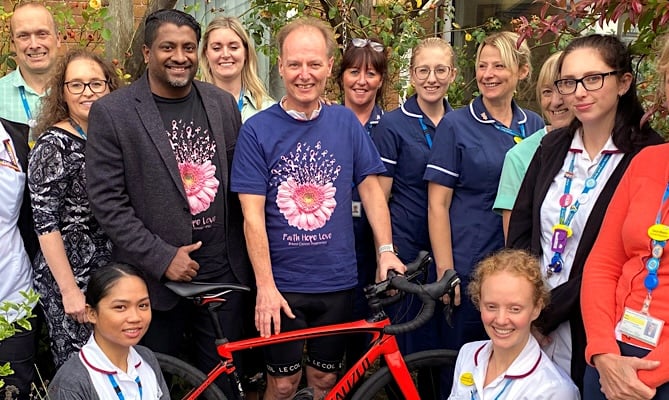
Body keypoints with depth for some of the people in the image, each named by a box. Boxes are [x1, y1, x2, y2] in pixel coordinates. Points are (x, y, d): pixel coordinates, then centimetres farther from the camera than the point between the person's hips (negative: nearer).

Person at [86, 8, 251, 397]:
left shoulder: (223, 103, 5)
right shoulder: (112, 112, -7)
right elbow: (107, 200, -10)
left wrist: (246, 258, 6)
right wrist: (162, 257, -14)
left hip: (223, 274, 3)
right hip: (155, 277, -3)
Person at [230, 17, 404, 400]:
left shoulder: (346, 122, 1)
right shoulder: (257, 130, -7)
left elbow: (370, 187, 5)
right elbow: (253, 215, -10)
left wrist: (386, 250, -6)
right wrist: (265, 286, -14)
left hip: (337, 280, 2)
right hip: (282, 284, -2)